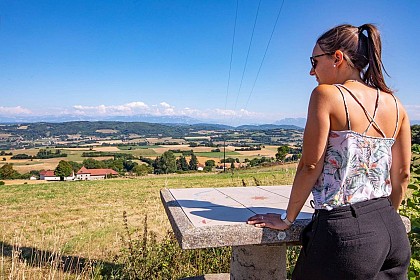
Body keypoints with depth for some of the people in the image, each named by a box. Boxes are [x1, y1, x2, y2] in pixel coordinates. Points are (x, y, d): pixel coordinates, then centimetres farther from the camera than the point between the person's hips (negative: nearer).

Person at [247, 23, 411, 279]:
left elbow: (310, 166, -12)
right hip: (393, 231, 7)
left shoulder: (326, 95, -11)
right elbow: (402, 174, 10)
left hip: (346, 232, -6)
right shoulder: (395, 105, 6)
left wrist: (287, 219, -1)